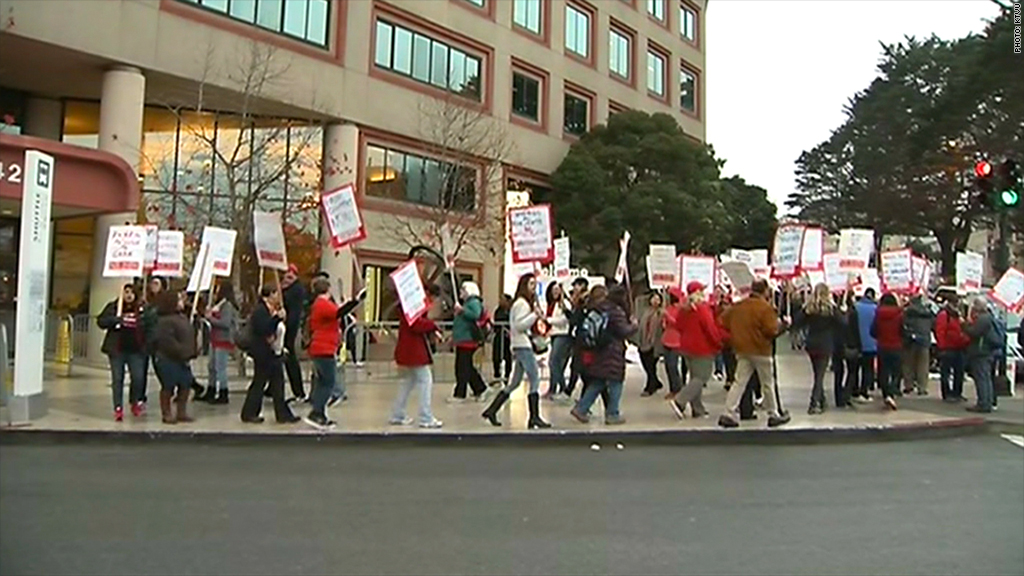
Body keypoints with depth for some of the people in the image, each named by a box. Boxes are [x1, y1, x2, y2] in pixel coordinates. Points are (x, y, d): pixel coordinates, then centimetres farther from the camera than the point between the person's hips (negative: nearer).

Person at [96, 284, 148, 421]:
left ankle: (135, 402, 23)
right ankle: (118, 408, 9)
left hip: (136, 349, 0)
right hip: (117, 349, 0)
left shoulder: (142, 308, 4)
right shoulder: (113, 307, 4)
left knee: (138, 377, -2)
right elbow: (101, 321, -4)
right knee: (117, 379, 2)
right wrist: (119, 319, -16)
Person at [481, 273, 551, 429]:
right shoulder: (522, 303, -10)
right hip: (523, 346, -10)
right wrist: (535, 315, -20)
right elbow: (519, 325, -18)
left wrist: (538, 317, 13)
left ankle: (491, 411, 15)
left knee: (514, 383, 12)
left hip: (521, 347, 10)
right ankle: (534, 417, -6)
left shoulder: (527, 303, 20)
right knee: (535, 380, -8)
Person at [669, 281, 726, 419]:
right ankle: (680, 401, -16)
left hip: (687, 347, 8)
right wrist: (718, 342, -4)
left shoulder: (683, 309, 5)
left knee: (695, 377, 15)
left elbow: (679, 326, 12)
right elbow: (711, 329, -17)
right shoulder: (703, 309, -17)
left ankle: (697, 409, 17)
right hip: (702, 348, -8)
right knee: (702, 377, -4)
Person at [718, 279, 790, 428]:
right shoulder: (765, 307, -14)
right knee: (768, 383, 9)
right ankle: (774, 415, 21)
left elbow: (723, 321, 11)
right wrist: (780, 325, 2)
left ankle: (729, 414, -4)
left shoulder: (738, 306, 5)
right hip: (760, 350, -5)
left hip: (742, 350, 5)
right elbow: (771, 330, -18)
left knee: (739, 382, 4)